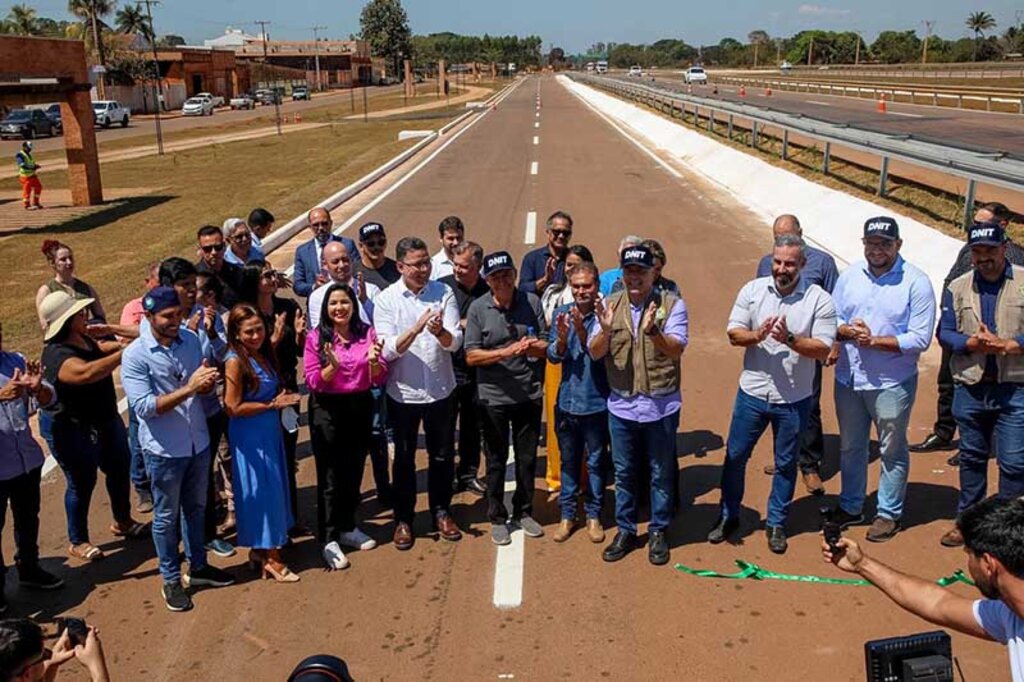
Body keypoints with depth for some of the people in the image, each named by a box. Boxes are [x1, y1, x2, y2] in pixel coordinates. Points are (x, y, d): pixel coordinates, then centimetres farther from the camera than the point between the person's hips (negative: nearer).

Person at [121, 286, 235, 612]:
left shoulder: (191, 339, -2)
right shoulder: (135, 355, -17)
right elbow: (143, 406, -24)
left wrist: (207, 382, -17)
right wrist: (189, 388, -31)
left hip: (198, 442, 5)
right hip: (164, 450, -5)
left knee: (196, 508, 21)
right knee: (167, 516, 11)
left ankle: (198, 567, 39)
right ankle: (171, 580, 27)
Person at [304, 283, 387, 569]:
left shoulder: (367, 333, 0)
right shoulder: (316, 337, -6)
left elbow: (380, 379, 0)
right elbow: (313, 382, -9)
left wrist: (374, 361, -20)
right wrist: (332, 366, -27)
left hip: (361, 407, 3)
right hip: (327, 410, -3)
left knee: (354, 471, 14)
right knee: (330, 476, 1)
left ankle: (347, 527, 32)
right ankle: (329, 539, 8)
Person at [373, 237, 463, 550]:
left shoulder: (443, 293, -5)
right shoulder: (386, 300, -8)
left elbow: (455, 342, -12)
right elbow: (388, 350, -16)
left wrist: (440, 331, -35)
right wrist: (416, 328, -31)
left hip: (440, 390, 1)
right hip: (403, 392, -1)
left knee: (441, 456, 14)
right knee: (404, 458, 12)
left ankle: (441, 511, 33)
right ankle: (403, 518, 27)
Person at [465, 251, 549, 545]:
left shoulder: (532, 302, -3)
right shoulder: (478, 308, -8)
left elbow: (545, 348, 1)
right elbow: (471, 356, -10)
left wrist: (536, 346, -23)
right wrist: (508, 351, -21)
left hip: (530, 394, 2)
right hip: (493, 397, -2)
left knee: (527, 458, 14)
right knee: (496, 460, 11)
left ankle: (523, 512, 33)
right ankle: (497, 518, 26)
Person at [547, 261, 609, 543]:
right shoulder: (561, 313, 0)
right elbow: (553, 356, -3)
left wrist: (582, 332, -34)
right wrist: (562, 338, -24)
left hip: (596, 402, -3)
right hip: (567, 401, 3)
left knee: (595, 462, 11)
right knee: (568, 461, 14)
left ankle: (593, 515, 26)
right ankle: (567, 514, 27)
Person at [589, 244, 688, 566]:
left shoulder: (672, 304, -8)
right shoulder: (610, 305, 0)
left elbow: (676, 350, -19)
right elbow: (594, 353, -5)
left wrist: (653, 331, -38)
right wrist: (605, 329, -25)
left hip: (661, 404, -2)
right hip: (621, 404, 2)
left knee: (661, 473, 11)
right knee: (623, 472, 14)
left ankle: (658, 532, 28)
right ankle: (625, 530, 30)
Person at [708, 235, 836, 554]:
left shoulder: (819, 300, -10)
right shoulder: (753, 290, -3)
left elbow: (823, 349, -13)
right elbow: (734, 334, -3)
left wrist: (790, 339, -29)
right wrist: (758, 335, -24)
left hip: (794, 399, -1)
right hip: (752, 393, 2)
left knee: (785, 464, 13)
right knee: (735, 456, 11)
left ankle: (776, 523, 31)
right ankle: (729, 516, 29)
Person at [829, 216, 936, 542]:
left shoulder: (916, 282, -12)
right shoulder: (849, 275, 2)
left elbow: (920, 339, -15)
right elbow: (832, 319, 6)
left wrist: (875, 340, -21)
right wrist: (846, 331, -15)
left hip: (892, 383, -4)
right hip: (848, 378, 5)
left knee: (892, 451, 10)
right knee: (850, 446, 18)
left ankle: (889, 513, 26)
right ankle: (850, 506, 35)